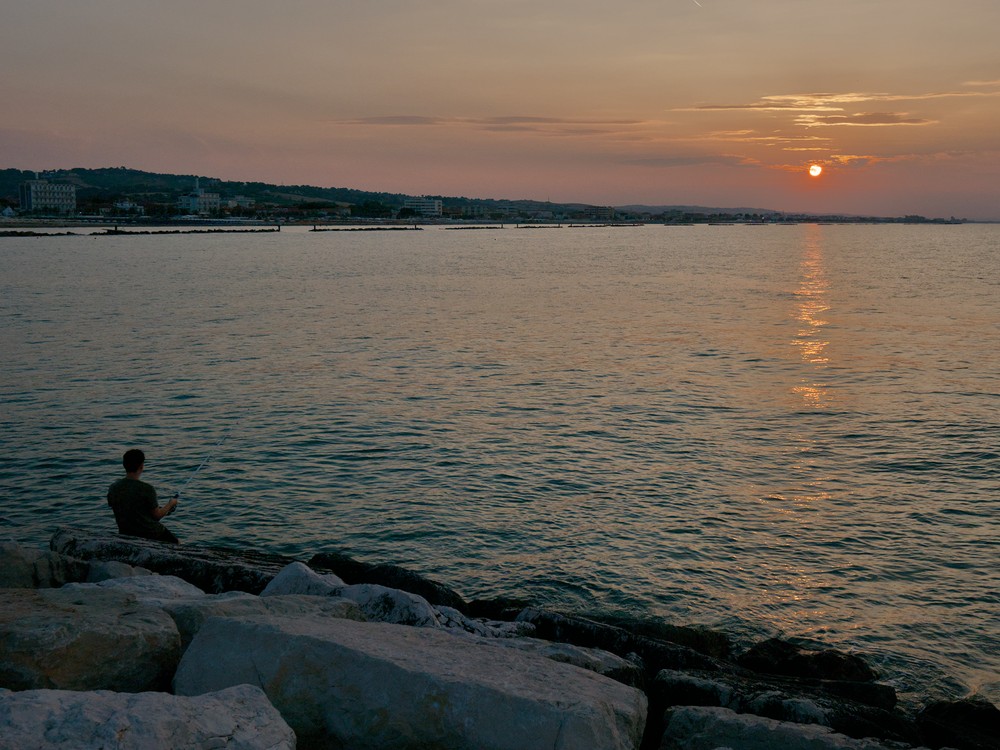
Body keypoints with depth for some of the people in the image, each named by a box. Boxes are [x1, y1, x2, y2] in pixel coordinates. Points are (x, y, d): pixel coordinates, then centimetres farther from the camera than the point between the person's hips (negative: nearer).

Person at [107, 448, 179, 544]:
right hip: (151, 534, -5)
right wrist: (170, 504, 10)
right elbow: (157, 515, -11)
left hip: (126, 535, 5)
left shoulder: (113, 488, -4)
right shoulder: (147, 489, -20)